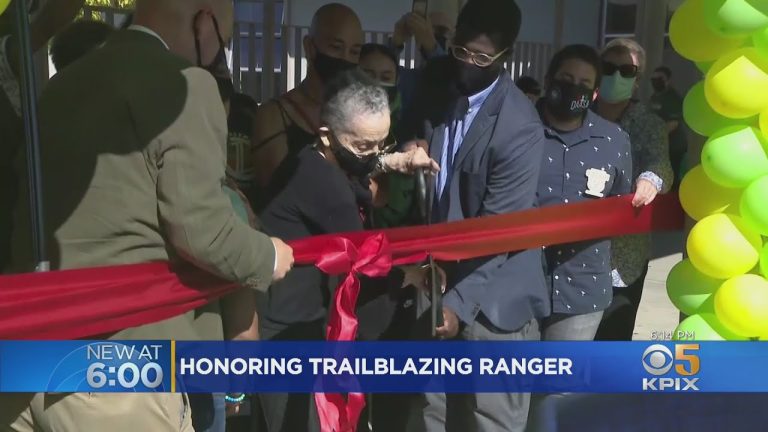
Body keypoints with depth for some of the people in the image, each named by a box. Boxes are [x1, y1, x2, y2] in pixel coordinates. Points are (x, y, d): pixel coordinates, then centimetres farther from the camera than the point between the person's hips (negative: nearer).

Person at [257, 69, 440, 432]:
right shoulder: (322, 183, -26)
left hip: (302, 327, 10)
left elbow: (352, 167, 28)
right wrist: (415, 276, 2)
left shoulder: (316, 162, 3)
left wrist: (393, 162, 8)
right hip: (290, 337, -10)